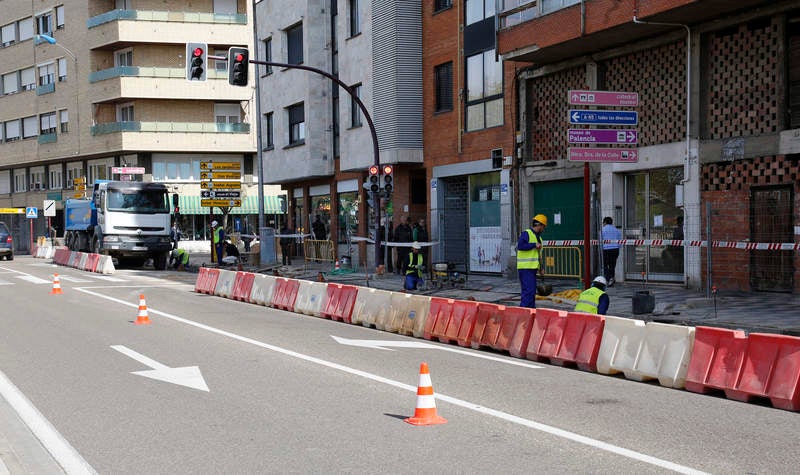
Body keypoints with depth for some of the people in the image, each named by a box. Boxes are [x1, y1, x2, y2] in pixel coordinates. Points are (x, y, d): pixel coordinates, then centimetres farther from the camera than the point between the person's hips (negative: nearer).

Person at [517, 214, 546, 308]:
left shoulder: (538, 236, 20)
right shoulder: (526, 233, -10)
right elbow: (520, 246, -24)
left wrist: (540, 267, 20)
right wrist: (534, 245, -20)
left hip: (532, 268, 10)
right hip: (525, 268, -10)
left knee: (532, 291, 12)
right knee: (528, 290, -15)